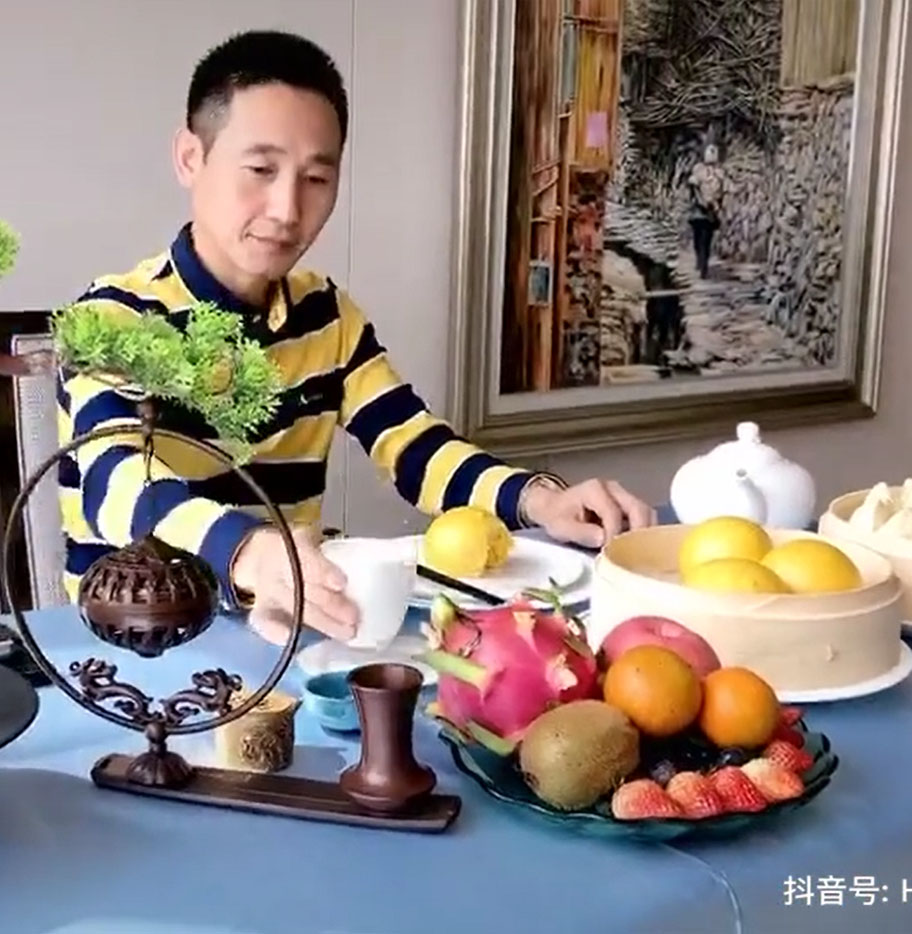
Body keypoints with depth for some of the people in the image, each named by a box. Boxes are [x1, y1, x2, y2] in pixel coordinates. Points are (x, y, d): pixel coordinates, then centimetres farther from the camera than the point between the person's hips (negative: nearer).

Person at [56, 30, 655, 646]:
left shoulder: (326, 313, 7)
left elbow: (415, 448, 1)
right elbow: (116, 486, -31)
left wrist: (540, 501, -19)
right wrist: (248, 555, -51)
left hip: (280, 626, 4)